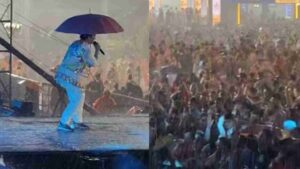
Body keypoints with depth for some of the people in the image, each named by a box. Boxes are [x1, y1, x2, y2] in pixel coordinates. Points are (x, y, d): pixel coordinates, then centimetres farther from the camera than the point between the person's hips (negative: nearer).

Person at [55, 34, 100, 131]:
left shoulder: (76, 43, 15)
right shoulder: (85, 47, -13)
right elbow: (92, 63, -5)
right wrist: (97, 51, 6)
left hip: (62, 74, 10)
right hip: (69, 77, -10)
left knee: (80, 95, 20)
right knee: (76, 99, -5)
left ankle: (77, 121, 26)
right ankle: (63, 123, -8)